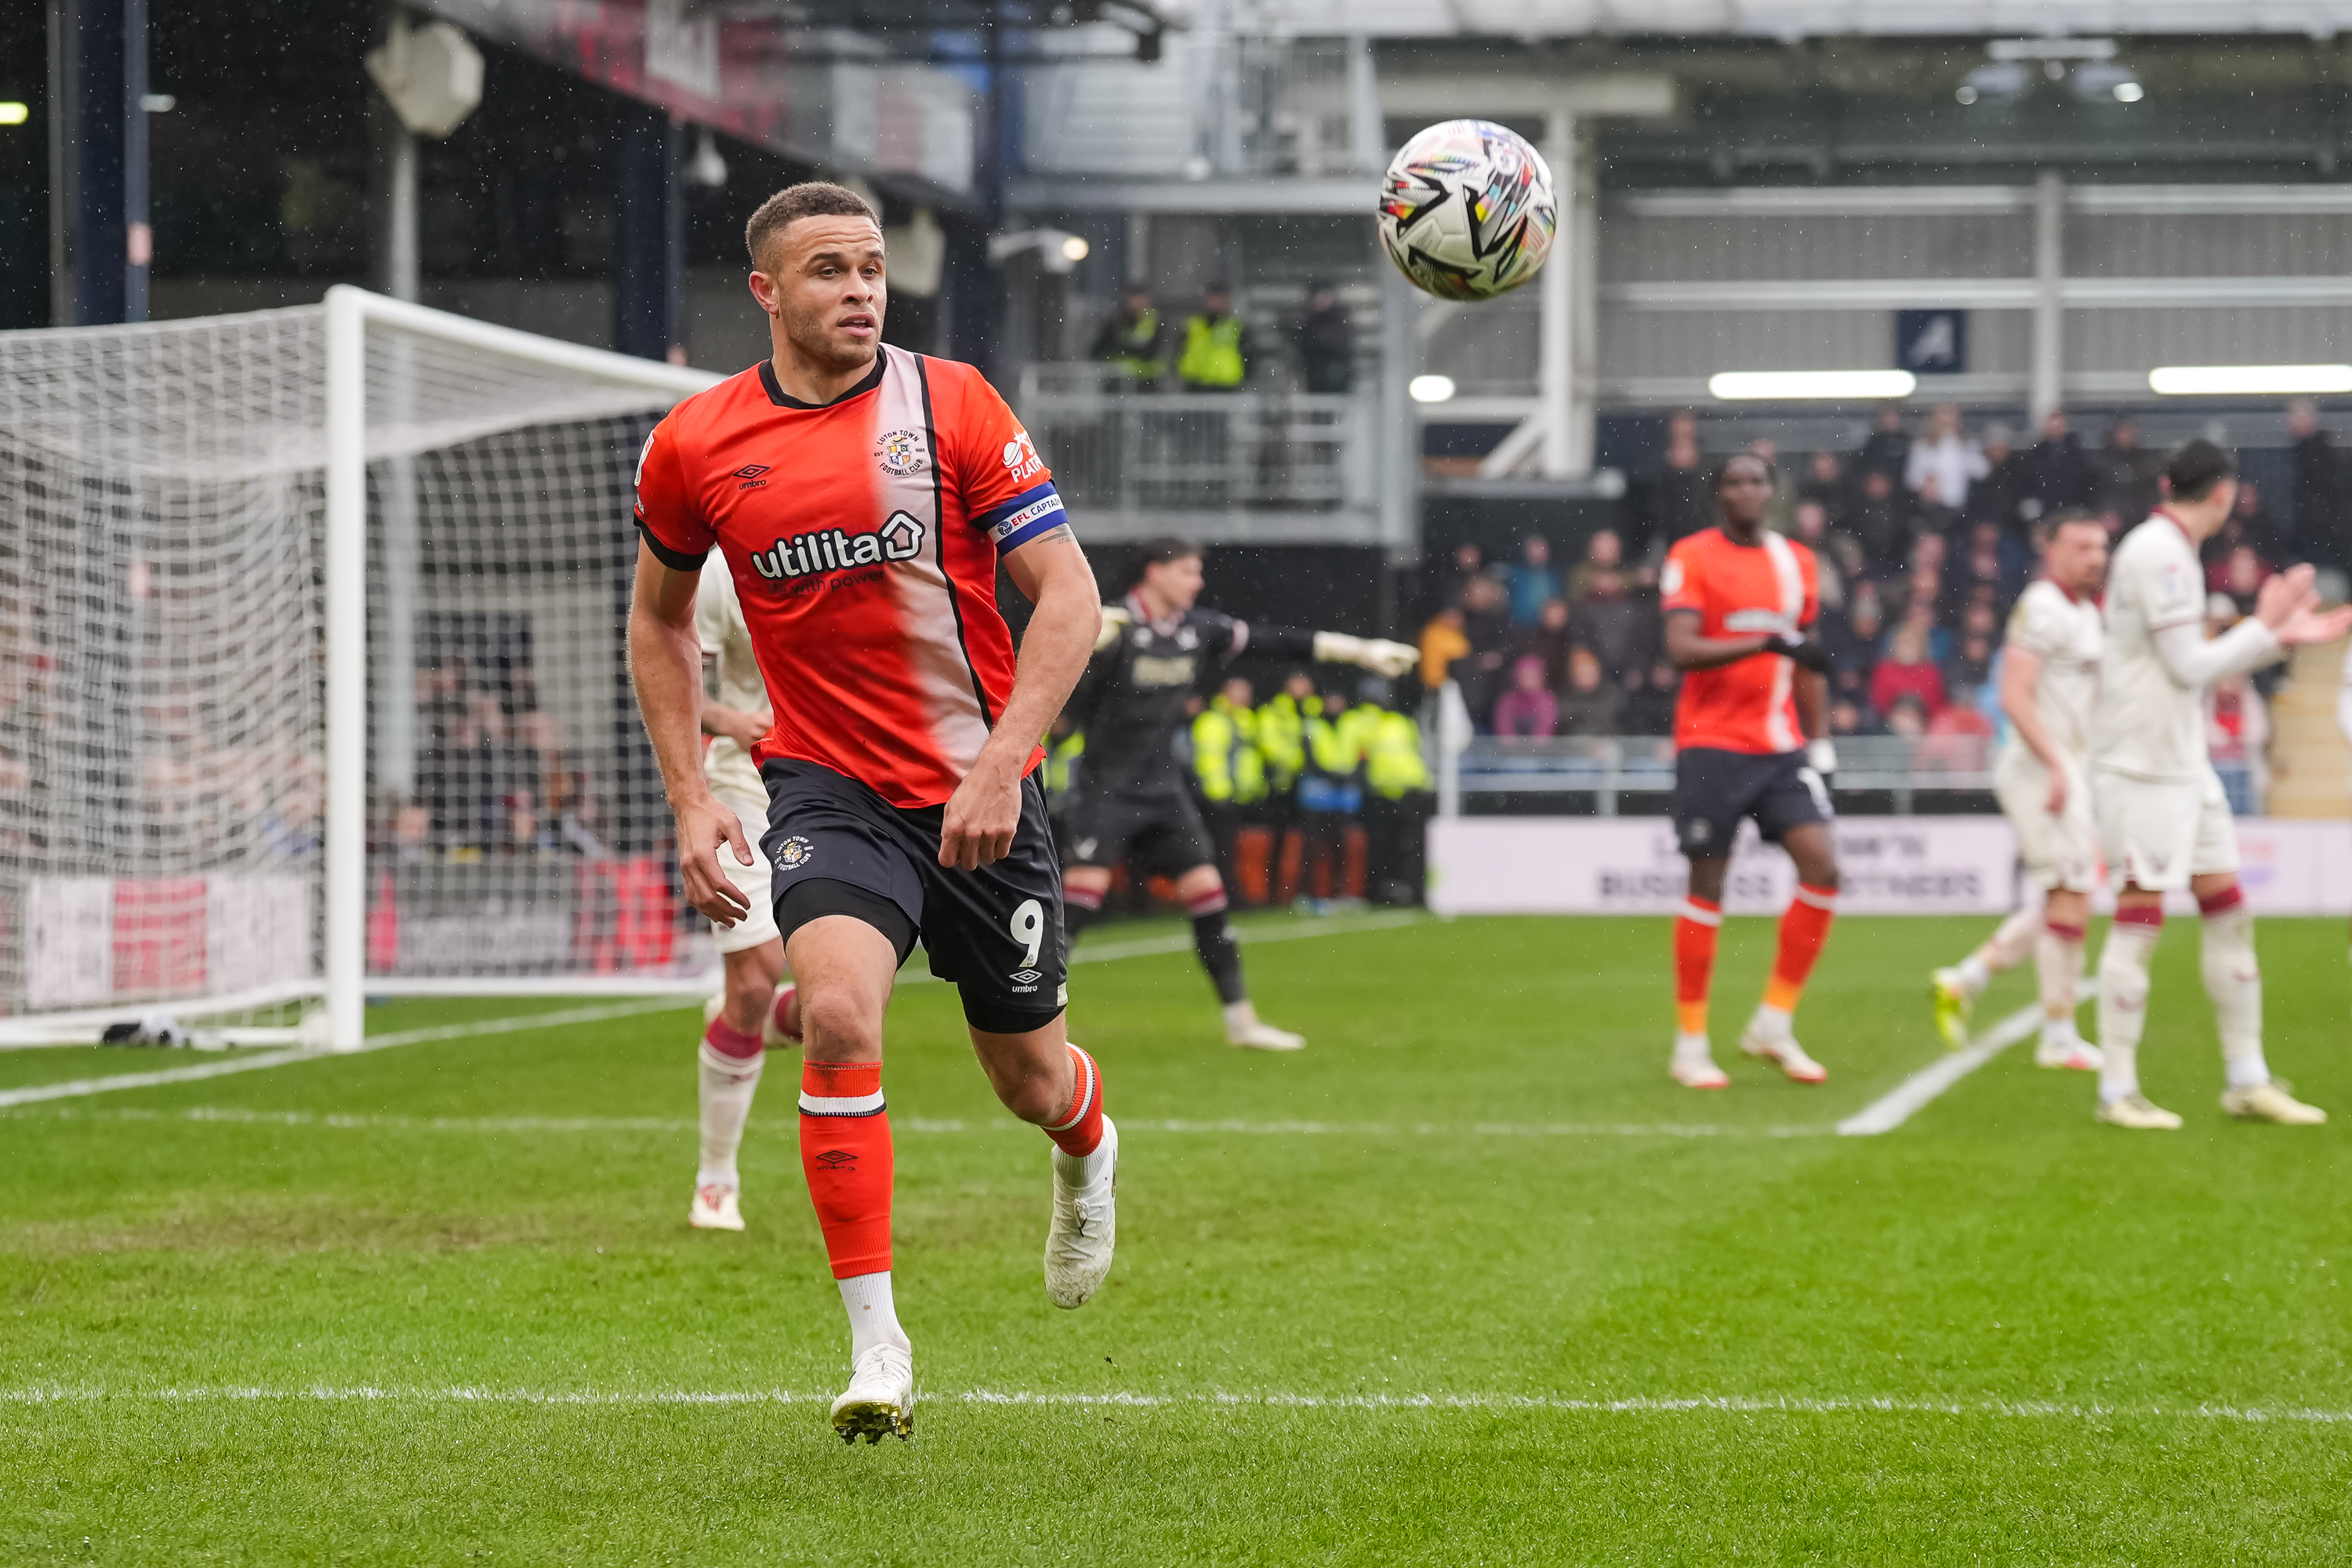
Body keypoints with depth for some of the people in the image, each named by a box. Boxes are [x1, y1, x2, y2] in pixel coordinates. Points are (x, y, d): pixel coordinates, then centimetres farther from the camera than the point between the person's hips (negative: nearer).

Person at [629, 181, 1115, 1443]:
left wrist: (1001, 765, -19)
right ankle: (877, 1349, -18)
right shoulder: (694, 446, -1)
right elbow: (659, 620, 15)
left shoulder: (951, 405, -8)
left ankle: (1086, 1150, 52)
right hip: (828, 787, 0)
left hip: (978, 789, 0)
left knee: (1028, 1082, 11)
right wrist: (691, 799, 6)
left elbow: (1068, 594, -8)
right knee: (838, 1016, -26)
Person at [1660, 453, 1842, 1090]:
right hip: (1712, 745, -5)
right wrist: (1766, 642, -26)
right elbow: (1681, 650, -16)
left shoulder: (1796, 561, 13)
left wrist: (1819, 740, 16)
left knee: (1822, 868, -8)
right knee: (1707, 887, -1)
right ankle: (1691, 1042, 9)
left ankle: (1774, 1023, 4)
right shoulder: (1691, 558, -4)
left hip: (1782, 748, 5)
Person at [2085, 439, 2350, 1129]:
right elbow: (2189, 667, -17)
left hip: (2183, 762, 10)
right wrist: (2264, 625, -7)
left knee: (2228, 910, 9)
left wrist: (2283, 636, 16)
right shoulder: (2156, 552, -15)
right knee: (2140, 915, -7)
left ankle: (2248, 1082, 13)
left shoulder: (2170, 550, 14)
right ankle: (2117, 1092, -3)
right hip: (2142, 762, -10)